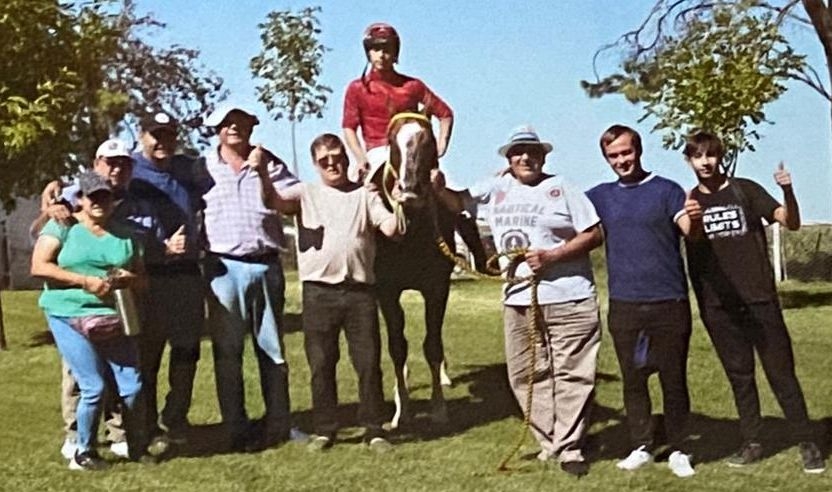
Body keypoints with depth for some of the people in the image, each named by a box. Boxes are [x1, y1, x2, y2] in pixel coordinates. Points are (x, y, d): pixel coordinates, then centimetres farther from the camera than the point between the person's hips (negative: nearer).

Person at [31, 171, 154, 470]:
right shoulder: (63, 227, 1)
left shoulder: (124, 235, 13)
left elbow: (140, 277, 16)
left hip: (113, 320, 4)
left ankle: (137, 447, 20)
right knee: (94, 388, -9)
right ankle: (83, 453, 11)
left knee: (132, 386, -1)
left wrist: (127, 279, -9)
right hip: (70, 317, -4)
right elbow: (38, 266, -9)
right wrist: (85, 281, -16)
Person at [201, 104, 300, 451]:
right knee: (227, 351, 2)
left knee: (272, 347, 8)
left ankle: (278, 423, 17)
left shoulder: (269, 163, 8)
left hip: (266, 264, 2)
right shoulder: (203, 168, 6)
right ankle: (237, 431, 9)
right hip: (225, 267, -1)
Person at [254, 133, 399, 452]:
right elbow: (273, 201, -6)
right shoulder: (306, 194, 12)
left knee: (369, 362, 1)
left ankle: (374, 430, 10)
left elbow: (391, 229, 2)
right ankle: (324, 430, 16)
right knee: (321, 364, 5)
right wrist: (262, 171, -20)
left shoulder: (364, 195, 13)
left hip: (360, 290, 0)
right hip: (319, 291, 0)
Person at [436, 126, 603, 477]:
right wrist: (439, 187, -6)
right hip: (519, 300, 4)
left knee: (572, 374, -2)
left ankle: (570, 448, 3)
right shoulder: (495, 189, 10)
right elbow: (458, 202, 16)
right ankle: (549, 442, 20)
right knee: (526, 375, 9)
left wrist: (551, 256, -15)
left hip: (570, 299, -4)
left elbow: (594, 234, -5)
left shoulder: (562, 188, -1)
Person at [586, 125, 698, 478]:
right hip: (624, 304, 3)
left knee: (674, 378, 4)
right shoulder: (601, 196, 10)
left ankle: (677, 449, 17)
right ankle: (641, 446, 22)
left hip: (669, 302, -3)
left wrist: (695, 219, -37)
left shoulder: (666, 190, -1)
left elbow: (689, 229, -16)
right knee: (632, 379, 10)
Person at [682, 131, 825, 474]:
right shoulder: (689, 201, 7)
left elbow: (791, 223, -6)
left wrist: (788, 191, -26)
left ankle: (807, 443, 5)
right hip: (718, 305, 2)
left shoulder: (745, 190, 1)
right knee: (739, 375, 9)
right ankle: (751, 443, 17)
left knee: (781, 371, 0)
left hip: (759, 297, -2)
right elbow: (691, 241, -8)